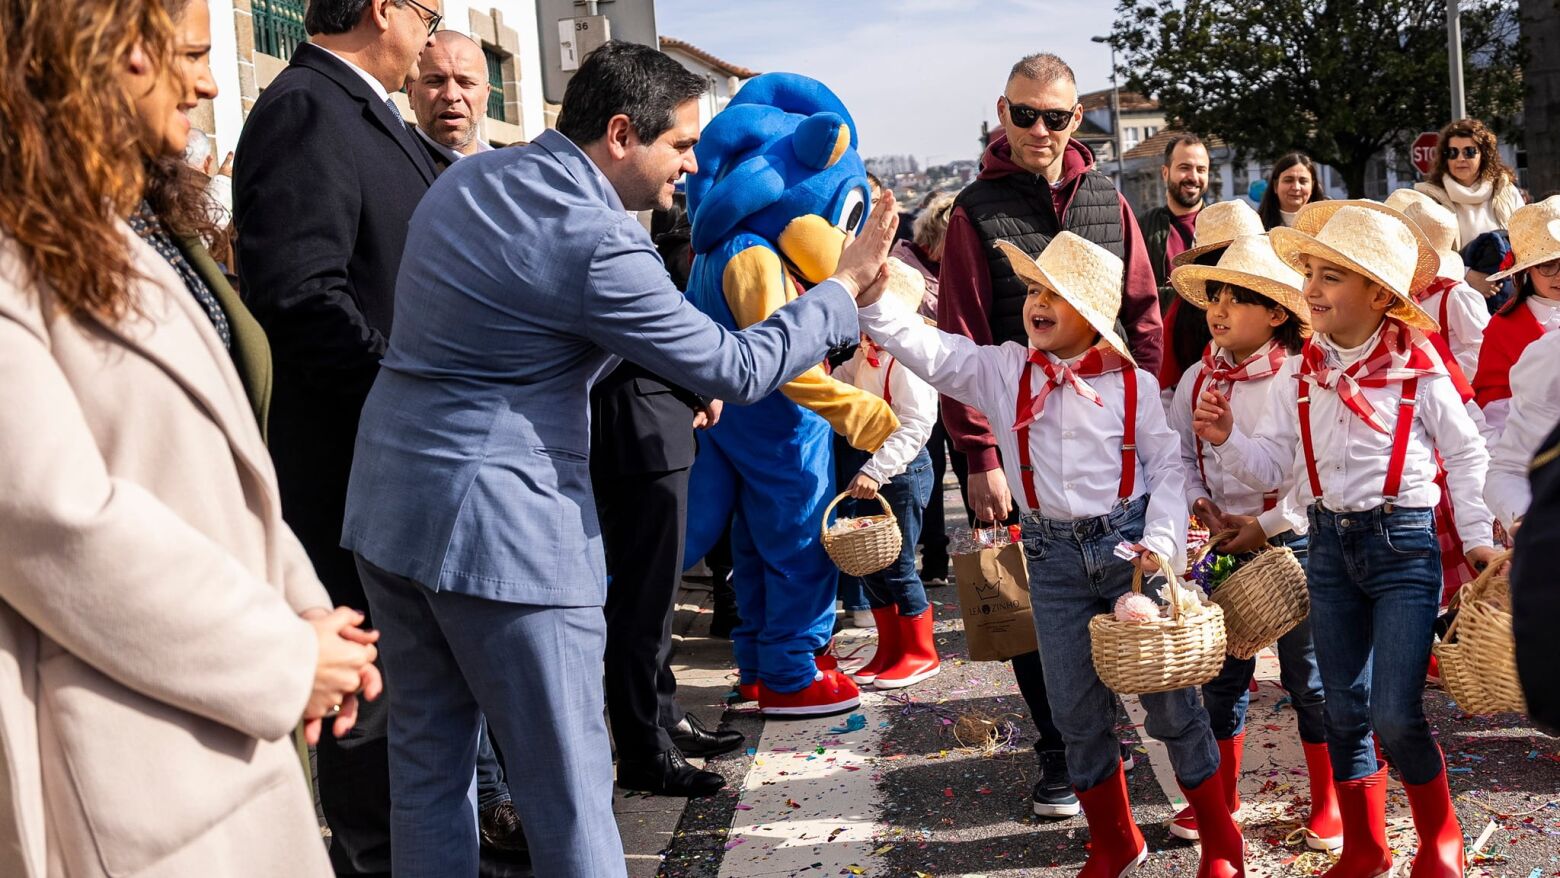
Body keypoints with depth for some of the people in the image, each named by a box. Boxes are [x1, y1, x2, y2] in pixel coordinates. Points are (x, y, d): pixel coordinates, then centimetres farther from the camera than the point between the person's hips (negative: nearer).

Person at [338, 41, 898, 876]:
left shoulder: (466, 176, 9)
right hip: (500, 524, -8)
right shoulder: (596, 242, -17)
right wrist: (845, 284, 1)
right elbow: (737, 370, -12)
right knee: (569, 788, 1)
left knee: (427, 759, 15)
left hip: (389, 505, 9)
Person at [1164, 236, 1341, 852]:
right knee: (1221, 673, 12)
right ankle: (1221, 795, 27)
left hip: (1294, 541, -4)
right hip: (1227, 542, 5)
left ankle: (1327, 802, 21)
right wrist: (1201, 502, -7)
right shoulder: (1197, 380, 2)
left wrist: (1267, 525, -17)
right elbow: (1179, 453, 10)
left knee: (1308, 676, 6)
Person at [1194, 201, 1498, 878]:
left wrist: (1477, 537, -2)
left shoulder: (1418, 368, -7)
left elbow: (1465, 455, 1)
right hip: (1329, 543, 4)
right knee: (1344, 711, 11)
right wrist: (1226, 441, -15)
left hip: (1404, 543, -4)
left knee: (1395, 715, -8)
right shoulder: (1299, 374, 2)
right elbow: (1273, 466, 2)